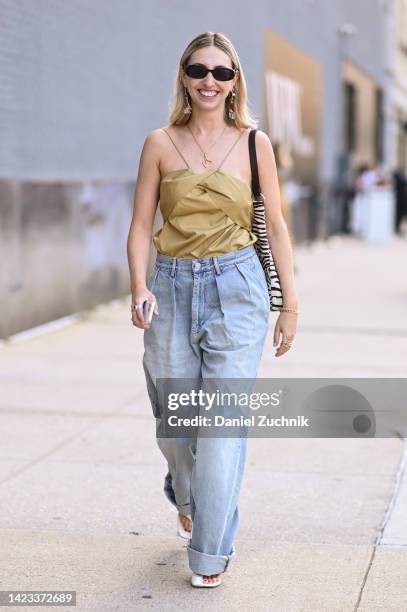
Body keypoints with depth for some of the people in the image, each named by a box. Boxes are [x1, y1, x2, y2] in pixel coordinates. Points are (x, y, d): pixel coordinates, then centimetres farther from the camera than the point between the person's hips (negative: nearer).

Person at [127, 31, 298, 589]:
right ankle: (186, 496, 44)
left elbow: (275, 226, 6)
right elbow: (141, 225, 3)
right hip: (172, 287, 1)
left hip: (236, 287, -1)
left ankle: (212, 551, 6)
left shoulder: (254, 143, 3)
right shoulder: (161, 143, 4)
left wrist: (290, 305, 4)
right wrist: (138, 286, -13)